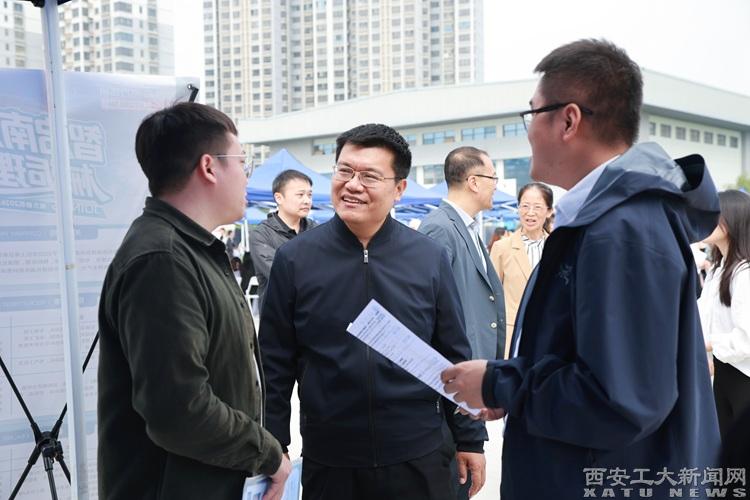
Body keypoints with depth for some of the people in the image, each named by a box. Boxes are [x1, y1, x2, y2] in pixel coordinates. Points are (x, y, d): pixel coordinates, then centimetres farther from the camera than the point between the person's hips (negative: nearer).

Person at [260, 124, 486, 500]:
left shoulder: (430, 258, -2)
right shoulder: (294, 258, -5)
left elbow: (455, 356, 4)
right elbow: (275, 364, 0)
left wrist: (470, 439, 5)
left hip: (418, 458, 1)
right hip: (327, 461, 0)